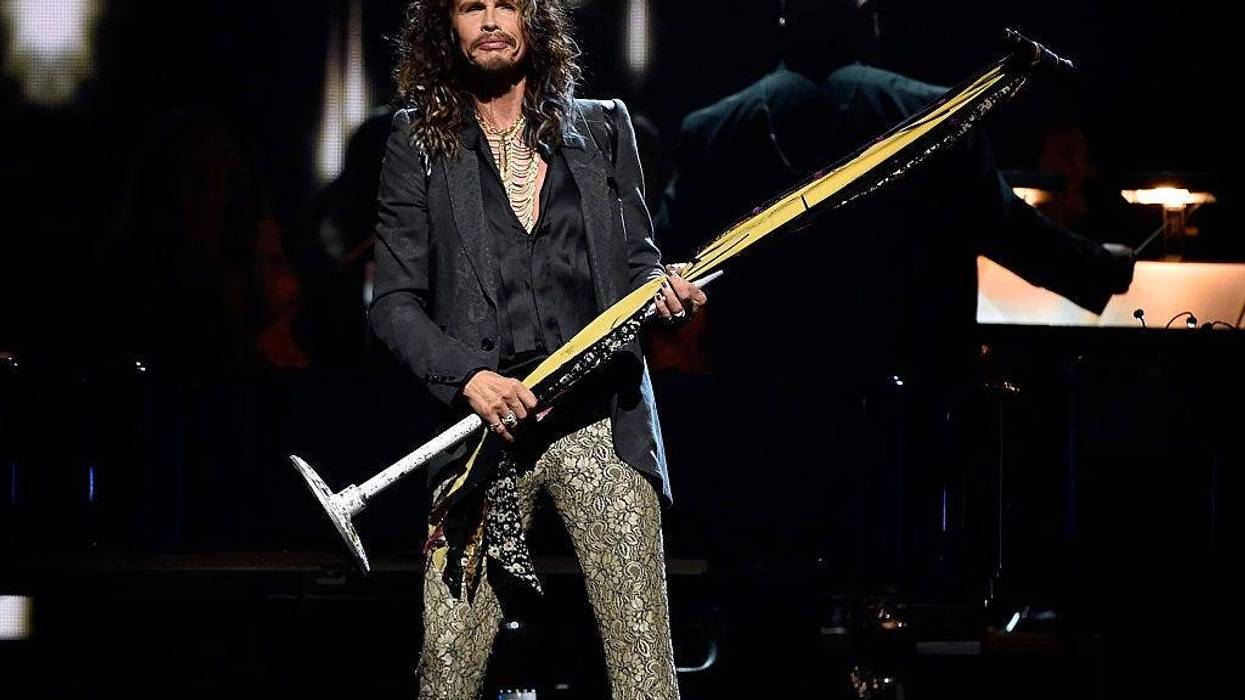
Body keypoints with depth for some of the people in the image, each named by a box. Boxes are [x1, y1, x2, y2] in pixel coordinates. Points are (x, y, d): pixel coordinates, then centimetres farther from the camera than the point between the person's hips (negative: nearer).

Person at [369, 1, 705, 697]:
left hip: (602, 423, 1)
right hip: (486, 429, -1)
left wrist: (665, 291, -5)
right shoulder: (420, 144, 9)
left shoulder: (603, 128, 15)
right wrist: (468, 375, -13)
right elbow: (395, 303, 4)